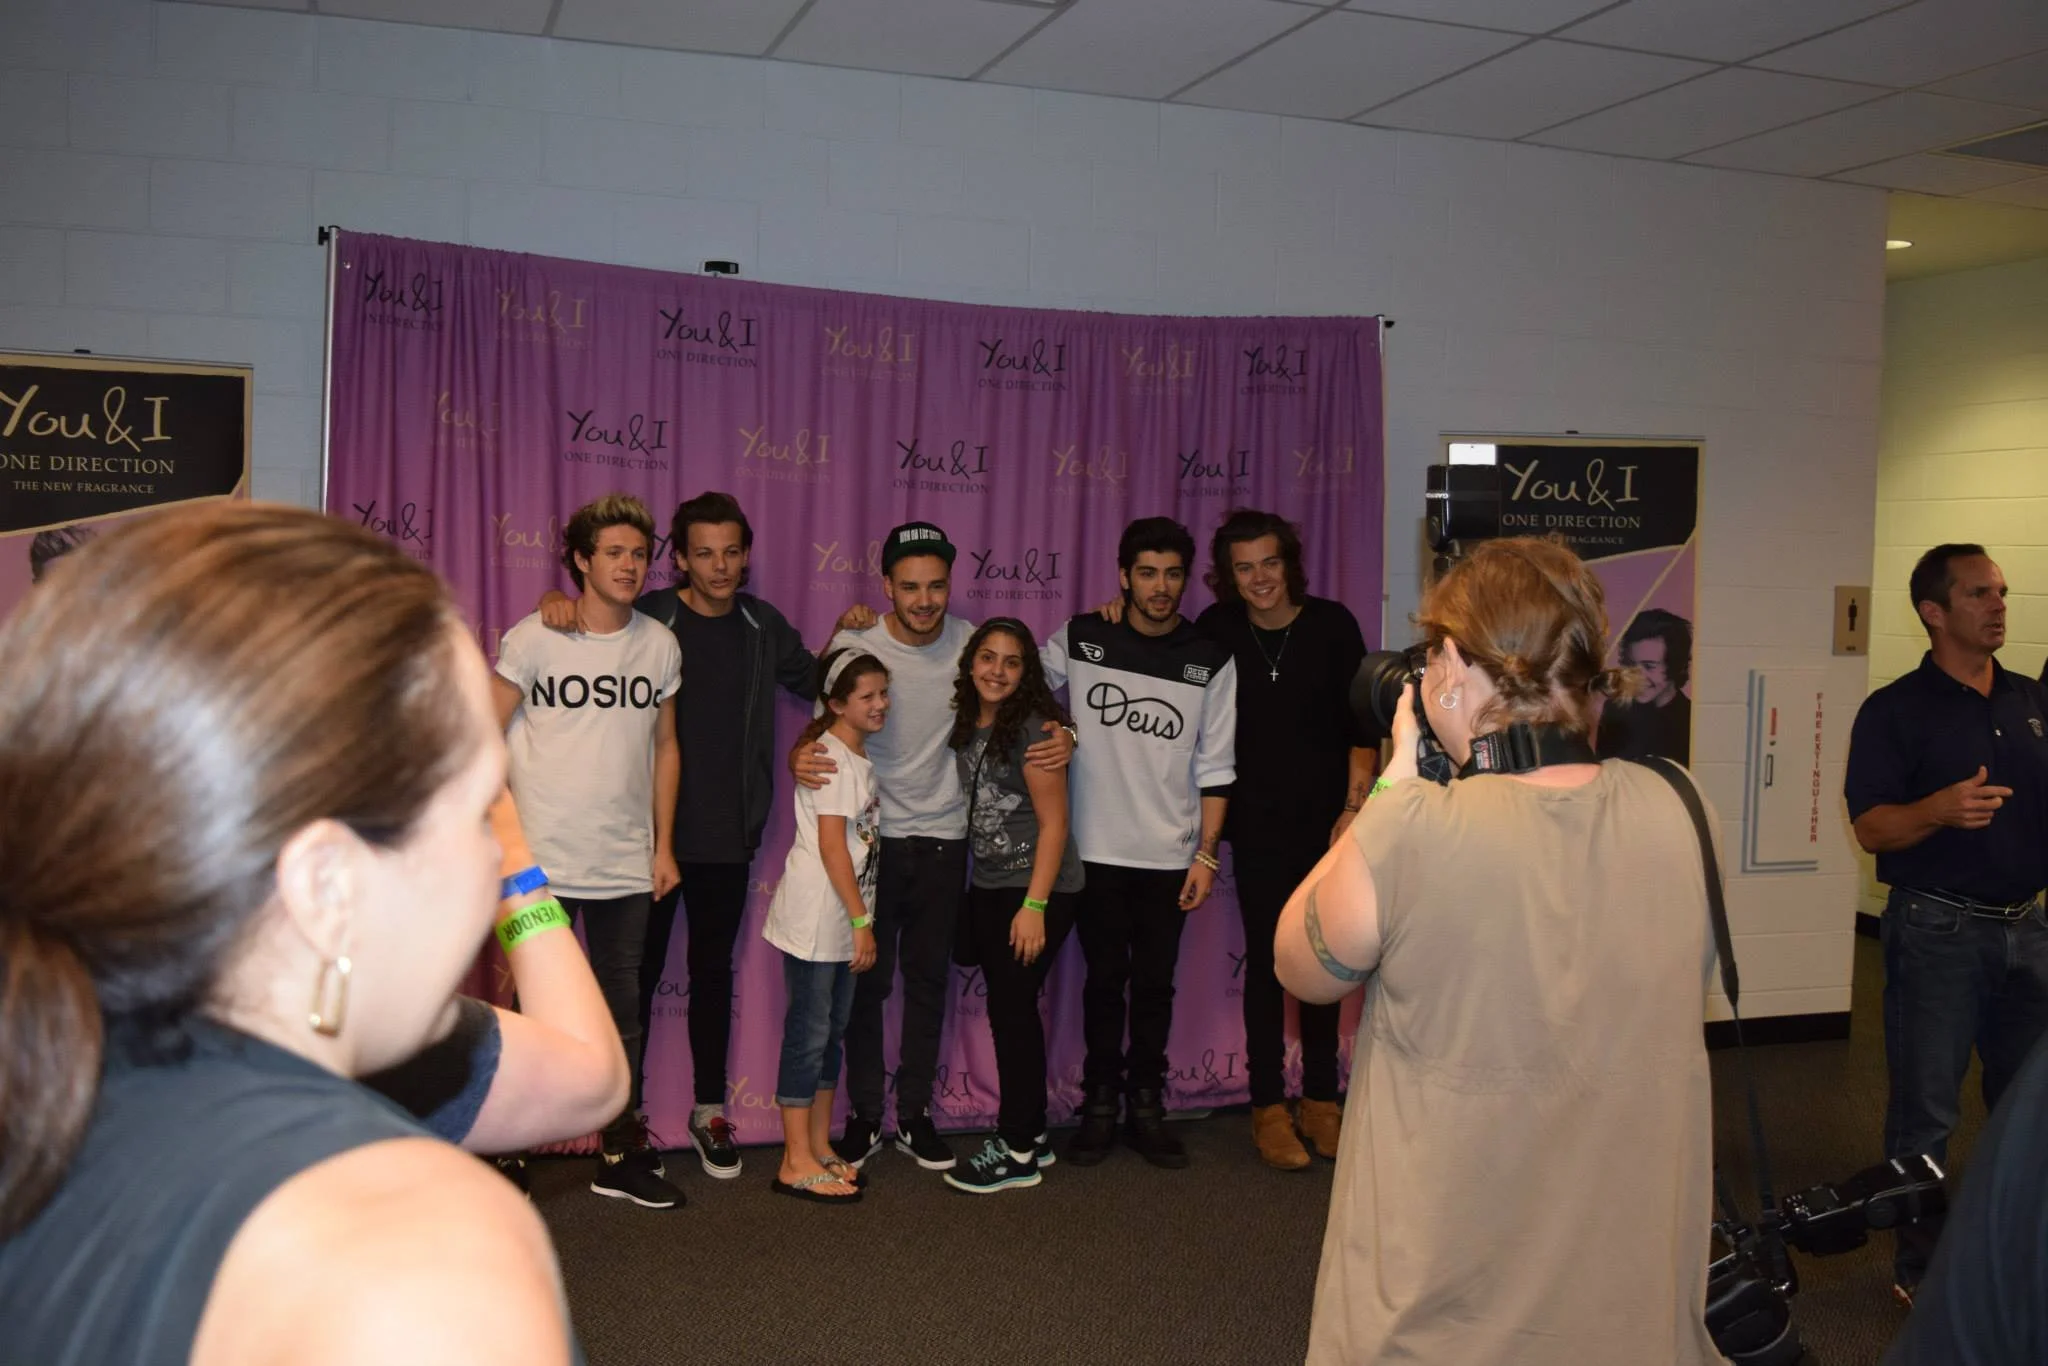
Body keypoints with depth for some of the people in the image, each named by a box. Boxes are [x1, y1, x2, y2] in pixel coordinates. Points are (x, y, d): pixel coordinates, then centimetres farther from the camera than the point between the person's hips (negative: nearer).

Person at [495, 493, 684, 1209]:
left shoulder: (659, 644, 5)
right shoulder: (533, 638, -6)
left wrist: (664, 845, 10)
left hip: (627, 867, 4)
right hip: (541, 862, -4)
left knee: (621, 1011, 13)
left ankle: (621, 1155, 25)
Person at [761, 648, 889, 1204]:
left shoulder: (859, 756, 14)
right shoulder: (831, 756, -14)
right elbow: (831, 845, -18)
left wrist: (860, 918, 14)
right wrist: (861, 920, -18)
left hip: (843, 920, 9)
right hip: (816, 916, -9)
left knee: (832, 1032, 14)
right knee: (809, 1033, -3)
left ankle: (820, 1148, 23)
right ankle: (796, 1163, 4)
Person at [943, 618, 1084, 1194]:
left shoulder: (1034, 728, -15)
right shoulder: (965, 724, 6)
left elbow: (1054, 823, -16)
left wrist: (1034, 905, -19)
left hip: (1037, 889, -7)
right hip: (988, 887, 7)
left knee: (1011, 1006, -3)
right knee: (1009, 1008, 12)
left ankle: (1018, 1152, 8)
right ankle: (1031, 1133, 25)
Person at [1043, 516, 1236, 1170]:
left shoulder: (1211, 660, 1)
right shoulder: (1079, 640, -1)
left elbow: (1214, 767, 3)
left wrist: (1207, 854, 0)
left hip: (1169, 854, 1)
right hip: (1095, 848, 0)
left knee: (1155, 982, 7)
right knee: (1104, 978, 7)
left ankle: (1147, 1108, 20)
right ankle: (1100, 1103, 20)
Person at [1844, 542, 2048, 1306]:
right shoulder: (1895, 711, -8)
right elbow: (1871, 829, -14)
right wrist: (1940, 810, -31)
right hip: (1937, 929, -5)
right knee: (1926, 1109, 3)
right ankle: (1918, 1265, 16)